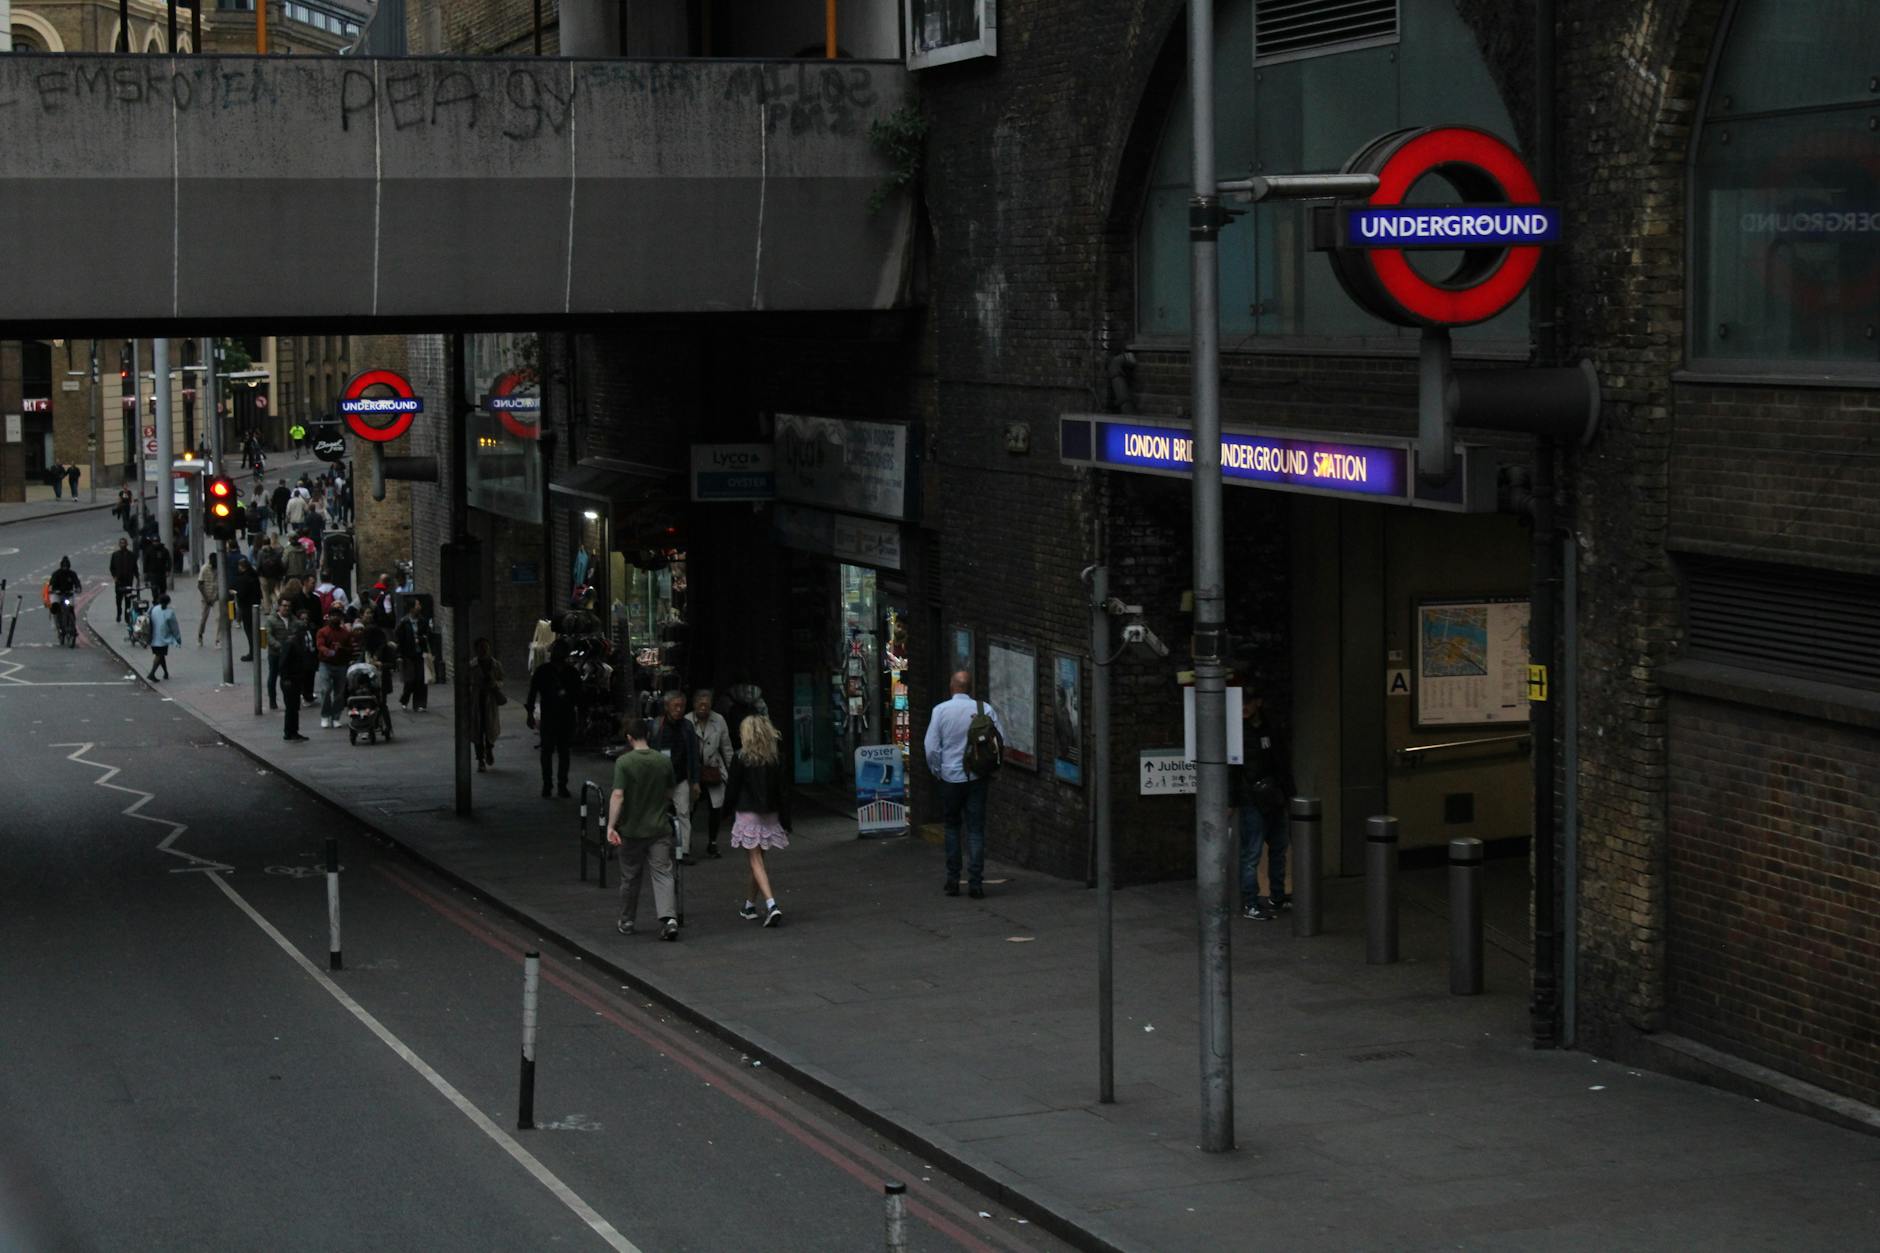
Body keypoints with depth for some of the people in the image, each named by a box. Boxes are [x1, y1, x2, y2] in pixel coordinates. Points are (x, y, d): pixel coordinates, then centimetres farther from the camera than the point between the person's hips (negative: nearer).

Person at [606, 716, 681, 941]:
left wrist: (611, 825, -16)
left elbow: (618, 796, -19)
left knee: (630, 878, 12)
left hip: (632, 830, -2)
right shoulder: (664, 761, 0)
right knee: (663, 874, -1)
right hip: (659, 829, 2)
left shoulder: (624, 762, -12)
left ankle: (626, 922, 25)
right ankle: (669, 918, -19)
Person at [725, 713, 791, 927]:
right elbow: (783, 793, 1)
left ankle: (771, 904, -22)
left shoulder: (740, 759, -11)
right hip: (770, 814, 5)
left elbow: (732, 790, -7)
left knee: (756, 861, -5)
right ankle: (750, 904, 29)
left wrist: (731, 813, 9)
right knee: (759, 860, 18)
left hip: (747, 813, -5)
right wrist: (785, 822, 7)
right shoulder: (775, 760, 0)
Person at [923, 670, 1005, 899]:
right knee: (976, 829, 4)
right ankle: (975, 883, -1)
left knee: (951, 827, 14)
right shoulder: (985, 709, -5)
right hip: (977, 778, 0)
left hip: (950, 777, 0)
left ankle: (953, 880, 14)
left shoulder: (940, 710, -6)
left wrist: (937, 772, 8)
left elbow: (931, 748, -6)